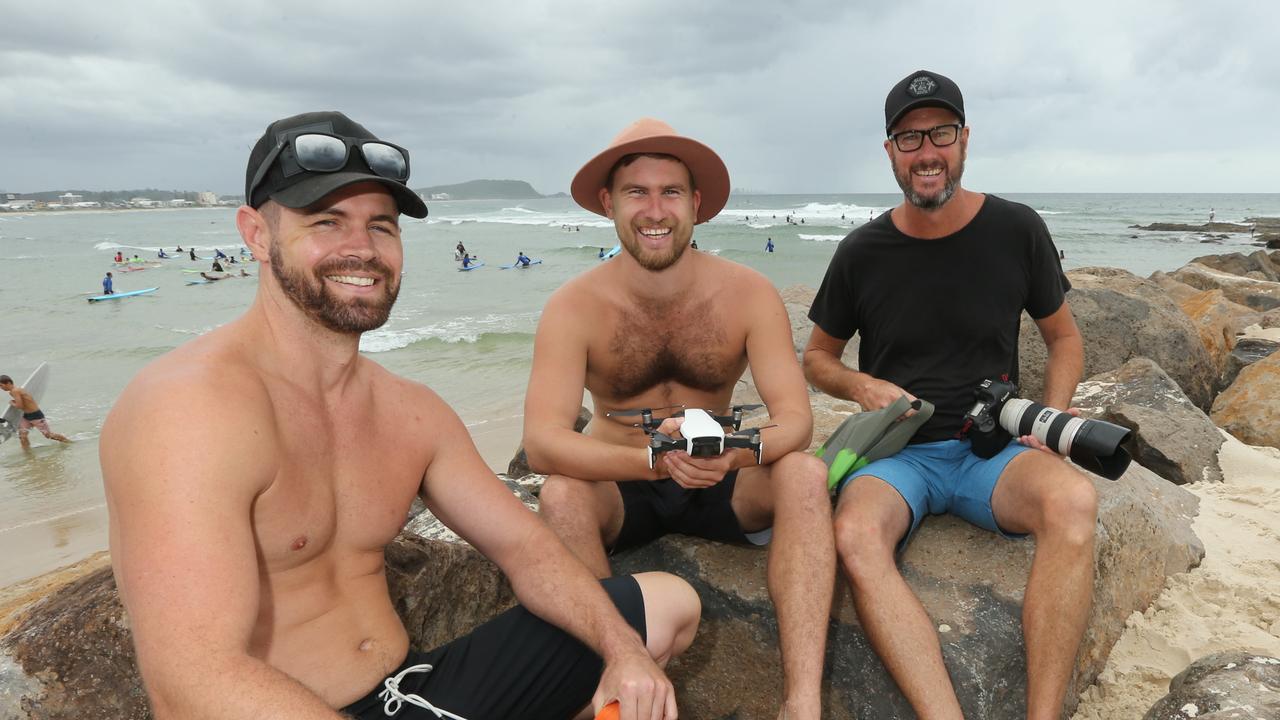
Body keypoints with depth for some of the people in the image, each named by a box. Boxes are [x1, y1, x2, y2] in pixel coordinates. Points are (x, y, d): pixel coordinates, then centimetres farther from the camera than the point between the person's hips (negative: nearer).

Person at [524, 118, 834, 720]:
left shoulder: (748, 293, -11)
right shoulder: (574, 307, -15)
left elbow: (795, 417, -17)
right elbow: (541, 441, -26)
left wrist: (740, 450, -41)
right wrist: (655, 459, -43)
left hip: (719, 487, 1)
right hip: (619, 490, -1)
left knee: (804, 473, -26)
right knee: (560, 495, -31)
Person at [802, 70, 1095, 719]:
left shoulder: (1016, 230, 2)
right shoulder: (862, 252, 1)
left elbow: (1063, 336, 16)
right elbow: (817, 357, 12)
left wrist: (1054, 414, -3)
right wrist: (862, 386, -9)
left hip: (991, 448, 1)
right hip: (896, 453, 0)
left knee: (1073, 498, -33)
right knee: (855, 535, -34)